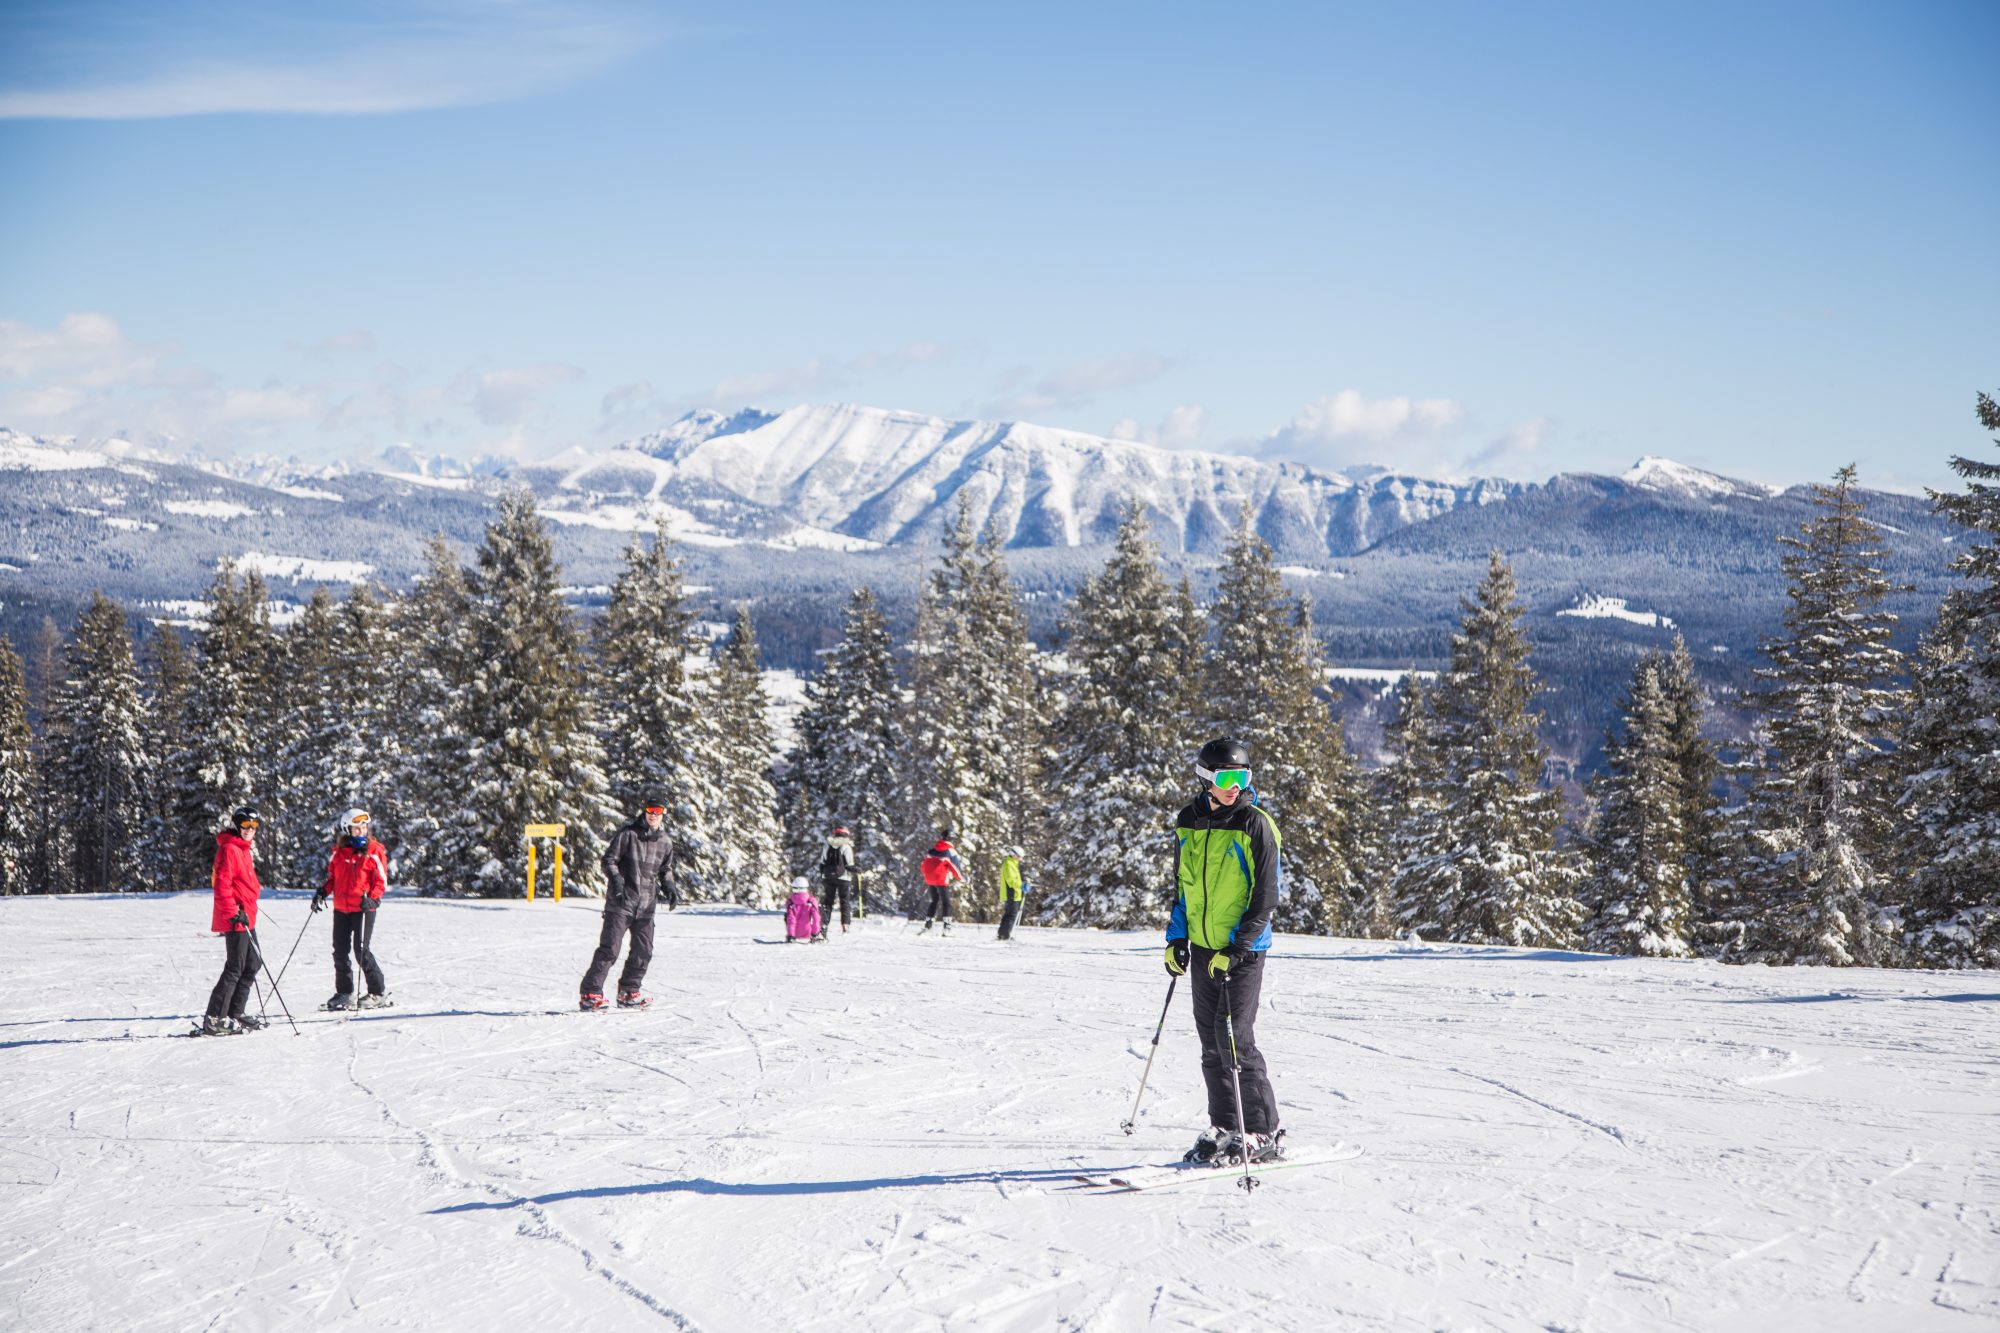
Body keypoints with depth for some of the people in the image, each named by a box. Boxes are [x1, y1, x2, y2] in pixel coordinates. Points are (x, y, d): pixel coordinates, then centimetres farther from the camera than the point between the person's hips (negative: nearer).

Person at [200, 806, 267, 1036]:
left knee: (252, 964, 16)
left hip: (245, 918, 11)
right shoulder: (229, 849, -13)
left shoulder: (242, 849, 19)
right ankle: (214, 1020, -9)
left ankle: (235, 1013, 22)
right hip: (235, 920, -11)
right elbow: (222, 885, -20)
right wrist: (234, 913, -23)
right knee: (235, 968, -10)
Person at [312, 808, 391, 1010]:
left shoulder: (375, 850, -3)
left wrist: (373, 898, -19)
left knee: (361, 950, -8)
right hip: (341, 908, 5)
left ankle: (378, 993, 2)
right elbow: (332, 877, 18)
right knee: (340, 951, 7)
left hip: (364, 908, -5)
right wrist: (322, 893, 2)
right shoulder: (339, 851, 7)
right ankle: (344, 993, 19)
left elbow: (381, 880, -3)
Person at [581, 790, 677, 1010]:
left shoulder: (665, 842, 10)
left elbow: (666, 870, 24)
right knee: (610, 948, -10)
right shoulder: (628, 834, -6)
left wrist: (669, 887, 6)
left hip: (646, 905, 6)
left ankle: (628, 993, 21)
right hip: (621, 901, -6)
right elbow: (609, 859, -5)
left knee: (643, 951, 7)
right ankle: (590, 994, -8)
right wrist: (616, 879, -22)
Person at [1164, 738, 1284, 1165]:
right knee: (1211, 1040, 9)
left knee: (1235, 1038, -11)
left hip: (1243, 949, -6)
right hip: (1203, 948, 6)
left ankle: (1262, 1134, -3)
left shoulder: (1256, 825, -11)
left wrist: (1237, 950, -18)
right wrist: (1177, 938, 10)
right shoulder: (1189, 822, 6)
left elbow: (1265, 899, -12)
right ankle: (1224, 1129, 19)